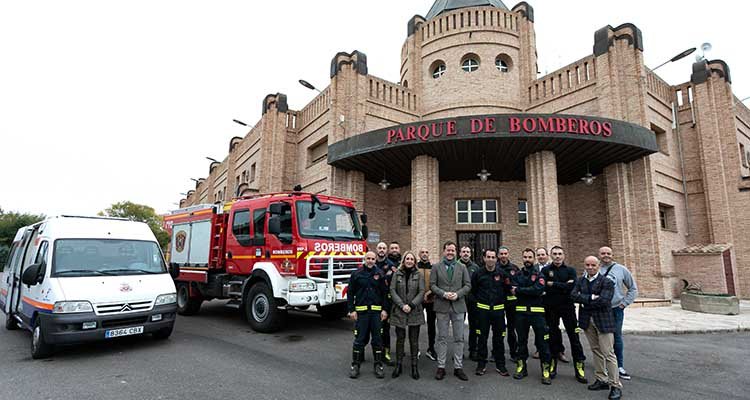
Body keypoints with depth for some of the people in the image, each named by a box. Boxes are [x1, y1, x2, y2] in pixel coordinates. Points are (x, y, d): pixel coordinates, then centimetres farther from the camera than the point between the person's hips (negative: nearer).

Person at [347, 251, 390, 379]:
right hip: (361, 311, -1)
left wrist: (385, 309, -1)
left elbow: (385, 293, 5)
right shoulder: (356, 274, 2)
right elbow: (350, 293, 2)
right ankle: (355, 365, 15)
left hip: (376, 311, 1)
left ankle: (378, 365, 18)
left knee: (377, 339, 7)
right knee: (359, 339, 4)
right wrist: (351, 310, -4)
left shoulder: (380, 274, 5)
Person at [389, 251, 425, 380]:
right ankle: (398, 365, 19)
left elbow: (421, 292, -3)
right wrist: (402, 305, -13)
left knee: (414, 340, 6)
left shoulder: (419, 275, 3)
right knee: (400, 339, 8)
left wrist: (411, 305, -13)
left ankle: (414, 366, 16)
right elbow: (392, 290, -2)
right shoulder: (397, 274, 4)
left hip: (415, 312, 0)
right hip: (399, 311, 0)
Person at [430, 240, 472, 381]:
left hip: (458, 306, 1)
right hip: (442, 306, -1)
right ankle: (441, 367, 15)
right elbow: (432, 285, -1)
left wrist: (457, 294, -11)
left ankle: (458, 367, 16)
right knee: (442, 338, 6)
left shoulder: (462, 267, 8)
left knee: (459, 338, 6)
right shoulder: (436, 267, 4)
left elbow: (468, 285, 4)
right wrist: (443, 294, -15)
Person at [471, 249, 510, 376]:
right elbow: (473, 290, 9)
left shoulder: (502, 273, -1)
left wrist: (500, 301, 8)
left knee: (499, 337, 7)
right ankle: (481, 364, 16)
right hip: (483, 309, 0)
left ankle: (500, 365, 20)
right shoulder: (478, 273, -2)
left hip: (498, 309, 1)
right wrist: (479, 301, 7)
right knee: (482, 337, 6)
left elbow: (507, 289, 9)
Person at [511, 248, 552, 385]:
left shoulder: (539, 274, 0)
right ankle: (521, 367, 25)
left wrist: (519, 290, -12)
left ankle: (546, 370, 10)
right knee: (522, 340, 12)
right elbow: (513, 290, -6)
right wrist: (530, 291, -16)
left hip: (537, 311, -3)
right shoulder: (517, 275, 9)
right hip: (521, 312, 3)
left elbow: (538, 290, -17)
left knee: (542, 341, -1)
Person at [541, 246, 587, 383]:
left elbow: (572, 287, -12)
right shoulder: (545, 270, 3)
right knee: (552, 337, 9)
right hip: (551, 308, 0)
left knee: (574, 337, 1)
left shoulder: (570, 270, 5)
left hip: (567, 307, 0)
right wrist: (564, 286, -14)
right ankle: (552, 366, 22)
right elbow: (545, 288, -12)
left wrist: (553, 284, -11)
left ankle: (579, 368, 12)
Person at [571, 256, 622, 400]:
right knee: (596, 351, 14)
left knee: (608, 353, -3)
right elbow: (573, 295, -7)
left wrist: (585, 301, -11)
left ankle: (615, 385, 7)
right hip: (587, 321, 5)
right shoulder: (580, 281, 6)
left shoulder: (607, 282, -9)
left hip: (603, 320, -5)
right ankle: (602, 380, 26)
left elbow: (603, 300, -22)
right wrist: (591, 298, -18)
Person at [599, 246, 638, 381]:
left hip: (616, 310, 1)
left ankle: (620, 367, 24)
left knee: (617, 338, 11)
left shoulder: (621, 269, 1)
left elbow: (633, 288, 9)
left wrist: (624, 303, 3)